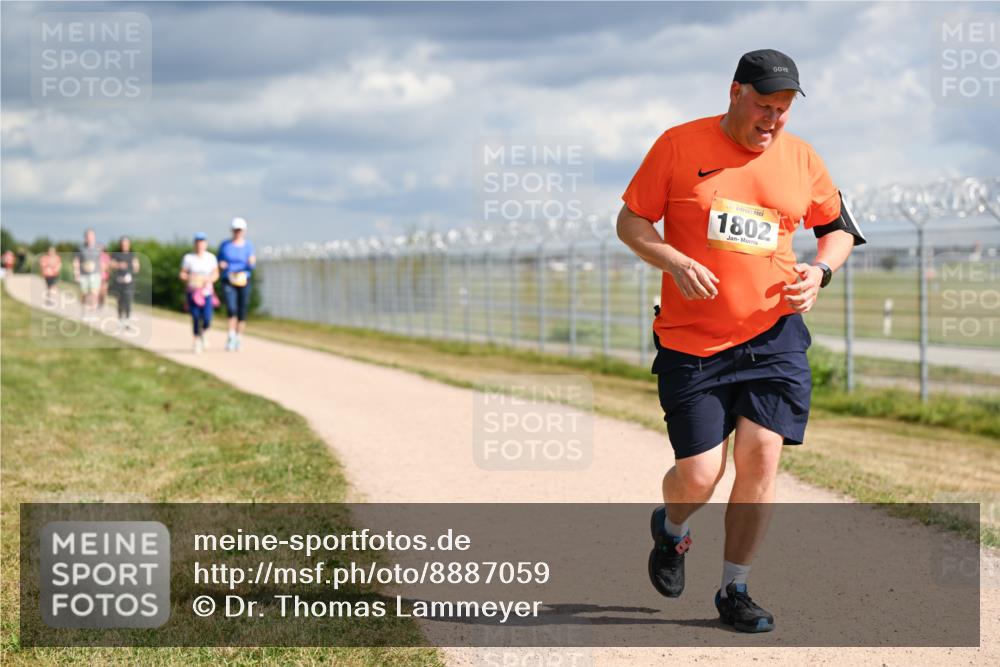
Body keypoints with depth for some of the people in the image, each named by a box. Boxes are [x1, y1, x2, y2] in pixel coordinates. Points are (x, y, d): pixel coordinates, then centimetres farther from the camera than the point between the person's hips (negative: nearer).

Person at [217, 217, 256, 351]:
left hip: (243, 281, 1)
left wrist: (251, 263, -20)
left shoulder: (248, 245, 3)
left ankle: (238, 338, 16)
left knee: (242, 312, 3)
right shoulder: (224, 244, 4)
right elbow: (219, 261, 14)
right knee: (231, 309, -19)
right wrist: (221, 264, -8)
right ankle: (231, 336, -11)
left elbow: (251, 267, 2)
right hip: (228, 282, -1)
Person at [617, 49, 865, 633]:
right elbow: (630, 221, 1)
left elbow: (839, 228, 18)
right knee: (700, 475, -4)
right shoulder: (679, 145, -4)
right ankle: (672, 529, 33)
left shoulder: (802, 159, 5)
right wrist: (673, 261, -17)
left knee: (761, 454, -8)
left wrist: (819, 272, -3)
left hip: (775, 334, 2)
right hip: (691, 340, -2)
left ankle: (735, 591, 9)